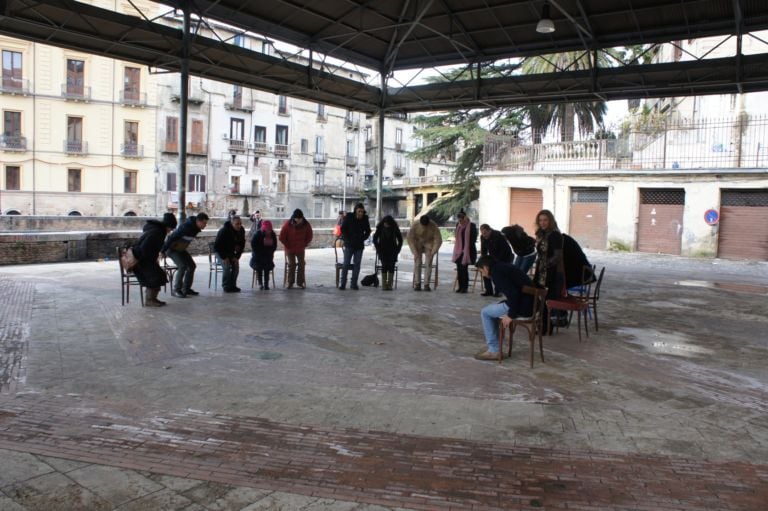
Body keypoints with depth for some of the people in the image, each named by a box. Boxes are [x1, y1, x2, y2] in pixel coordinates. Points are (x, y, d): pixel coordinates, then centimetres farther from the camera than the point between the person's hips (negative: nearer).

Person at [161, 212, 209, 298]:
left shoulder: (196, 228, -3)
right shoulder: (186, 227, -30)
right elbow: (172, 238, -28)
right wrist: (162, 251, -24)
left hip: (180, 249, 9)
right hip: (171, 248, -9)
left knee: (192, 266, 1)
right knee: (183, 266, -21)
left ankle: (186, 289, 10)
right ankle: (176, 290, -11)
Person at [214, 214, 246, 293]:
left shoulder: (241, 231, -9)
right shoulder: (224, 231, -26)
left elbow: (242, 245, 1)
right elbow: (217, 246, -23)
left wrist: (237, 256, -10)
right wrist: (224, 257, -25)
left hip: (231, 251, 5)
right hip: (220, 251, -5)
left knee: (236, 266, -11)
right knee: (227, 266, -24)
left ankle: (232, 285, -1)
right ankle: (226, 286, -15)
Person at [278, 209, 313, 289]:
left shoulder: (306, 224, -11)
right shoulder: (287, 224, -17)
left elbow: (309, 236, 5)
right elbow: (282, 237, -8)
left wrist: (304, 245, -1)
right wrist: (288, 246, -6)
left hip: (301, 249, 2)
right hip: (290, 249, -2)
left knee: (301, 264, 1)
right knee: (291, 265, 0)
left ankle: (300, 282, 9)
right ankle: (290, 282, 9)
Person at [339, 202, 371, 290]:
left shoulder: (365, 219, 1)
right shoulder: (348, 218, -5)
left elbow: (368, 231, 13)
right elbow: (343, 229, 2)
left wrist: (363, 239, 0)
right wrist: (347, 239, -6)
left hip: (359, 246, 2)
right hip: (349, 245, -2)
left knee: (357, 265, 3)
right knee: (346, 264, -5)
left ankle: (354, 284, 9)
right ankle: (342, 283, -1)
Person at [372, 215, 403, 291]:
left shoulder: (395, 229, -2)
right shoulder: (380, 228, -4)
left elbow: (400, 240, 8)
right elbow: (375, 239, 5)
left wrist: (397, 249, 2)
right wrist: (378, 249, 0)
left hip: (392, 251, 1)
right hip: (382, 251, -1)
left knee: (391, 266, -9)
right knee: (384, 266, -13)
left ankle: (389, 284, -4)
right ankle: (384, 284, -10)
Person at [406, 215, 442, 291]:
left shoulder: (434, 226, -27)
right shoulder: (415, 226, -26)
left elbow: (438, 240, -19)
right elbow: (409, 238, -16)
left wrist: (432, 253, -24)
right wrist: (415, 252, -19)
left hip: (429, 243, 0)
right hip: (418, 243, 0)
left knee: (428, 264, -9)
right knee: (417, 263, -8)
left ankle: (426, 284, -6)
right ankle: (417, 284, -4)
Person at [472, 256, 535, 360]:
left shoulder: (496, 272, -12)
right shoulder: (504, 267, 17)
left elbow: (513, 293, -23)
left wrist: (511, 315, -15)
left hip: (523, 307, -10)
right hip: (529, 304, 10)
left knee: (485, 312, 4)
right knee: (492, 310, 24)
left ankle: (494, 351, 6)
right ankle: (493, 346, 27)